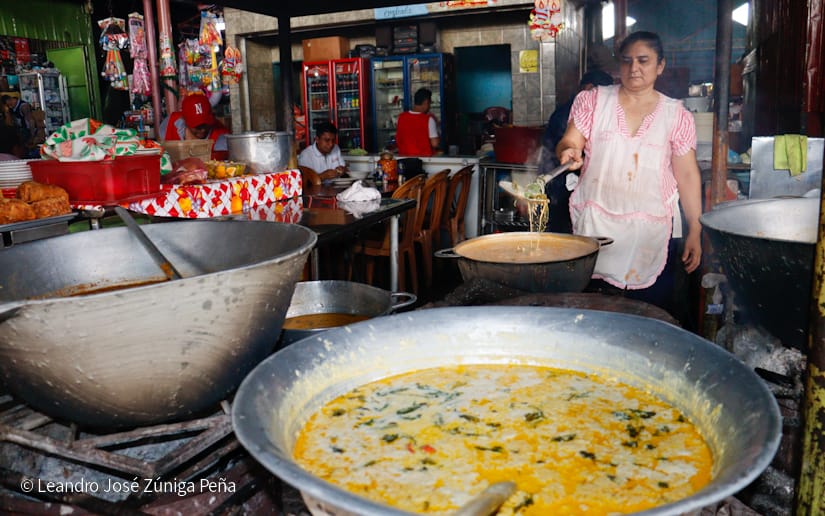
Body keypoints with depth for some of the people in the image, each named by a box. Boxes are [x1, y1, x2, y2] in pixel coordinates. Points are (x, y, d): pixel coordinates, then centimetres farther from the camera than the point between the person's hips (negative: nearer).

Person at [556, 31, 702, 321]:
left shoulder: (676, 115, 7)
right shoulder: (592, 101, 8)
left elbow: (688, 176, 6)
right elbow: (568, 143, 2)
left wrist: (695, 231, 2)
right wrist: (569, 152, -23)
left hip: (653, 231, 0)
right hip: (596, 226, 0)